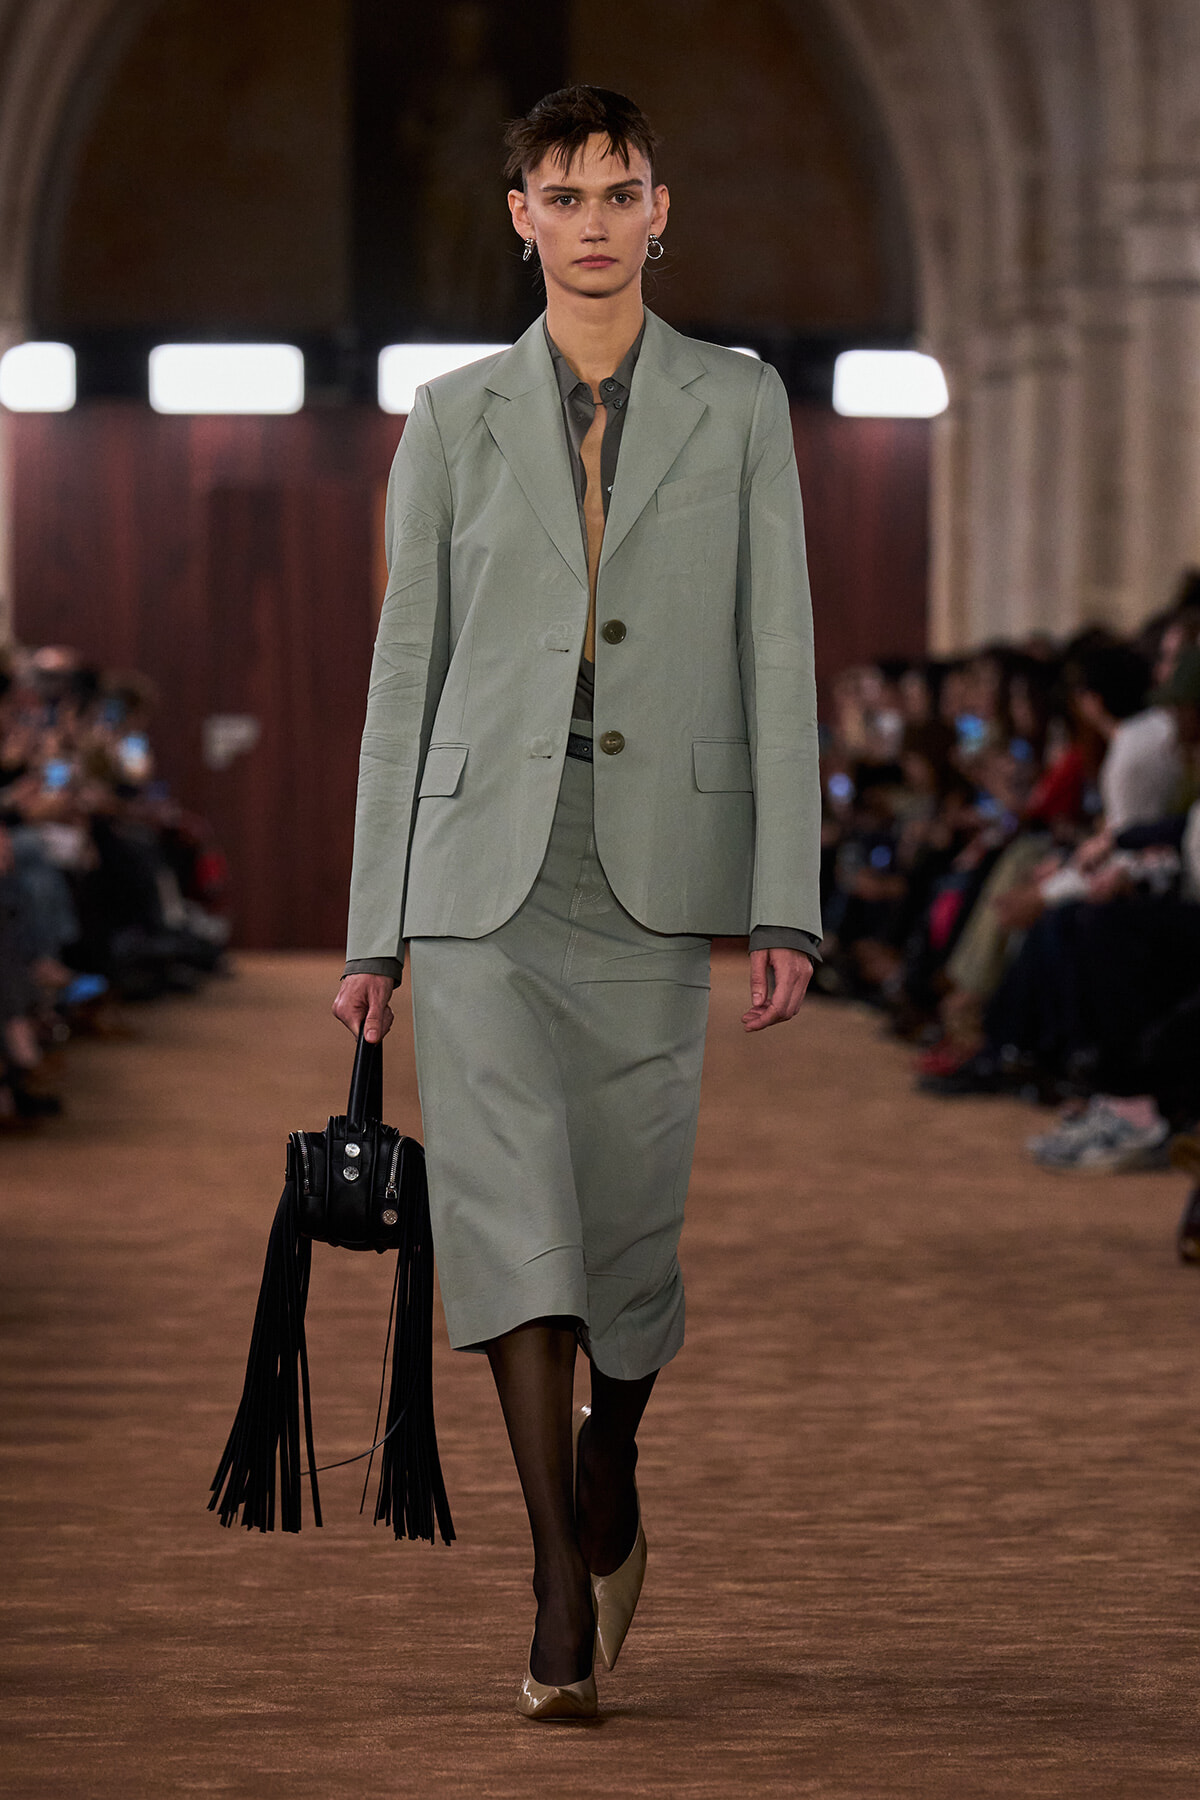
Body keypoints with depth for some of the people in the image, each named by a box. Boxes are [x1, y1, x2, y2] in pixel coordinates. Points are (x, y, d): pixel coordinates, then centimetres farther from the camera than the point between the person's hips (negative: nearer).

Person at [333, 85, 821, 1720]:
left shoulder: (740, 408, 7)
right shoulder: (455, 418, 8)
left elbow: (776, 655, 3)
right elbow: (406, 666, 9)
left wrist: (787, 904, -5)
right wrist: (375, 926, 6)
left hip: (658, 865, 0)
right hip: (487, 863, 0)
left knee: (632, 1217, 4)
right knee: (510, 1208, -11)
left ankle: (610, 1479, 35)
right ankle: (563, 1605, -9)